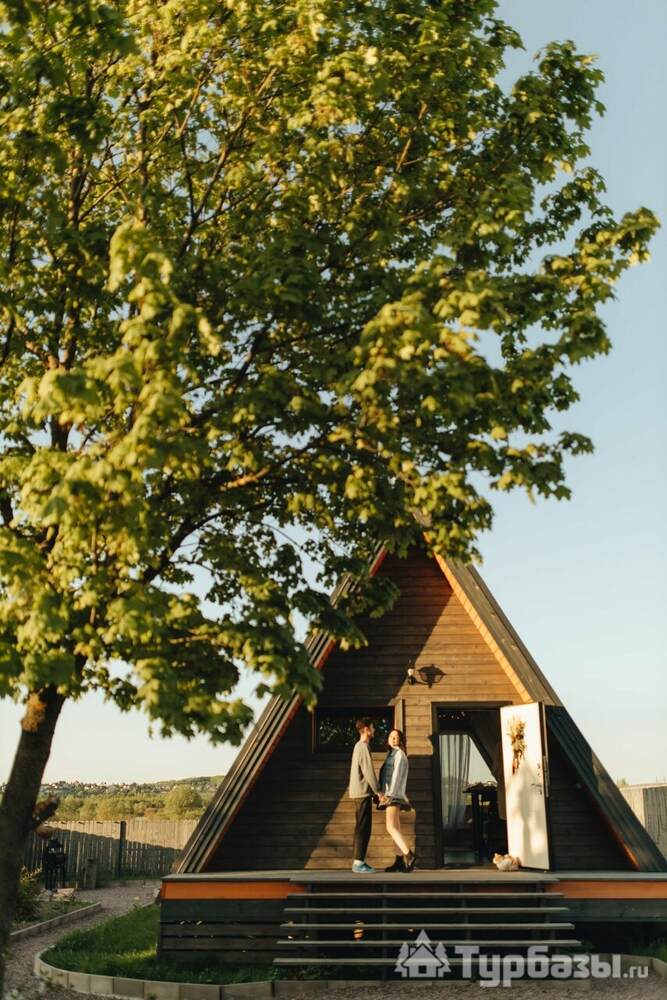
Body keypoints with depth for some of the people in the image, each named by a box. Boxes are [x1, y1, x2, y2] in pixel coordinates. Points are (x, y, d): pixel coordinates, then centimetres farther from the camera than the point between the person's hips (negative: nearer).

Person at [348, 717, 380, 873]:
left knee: (361, 827, 11)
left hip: (358, 793, 10)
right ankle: (359, 862, -7)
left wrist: (374, 792, 20)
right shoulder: (363, 747, -14)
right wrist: (377, 791, -10)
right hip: (363, 793, -10)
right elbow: (369, 772, -18)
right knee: (363, 828, -7)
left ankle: (358, 861, 14)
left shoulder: (359, 746, 16)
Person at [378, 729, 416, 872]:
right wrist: (383, 793, 10)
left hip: (394, 795, -9)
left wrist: (390, 794, -21)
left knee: (391, 828, -16)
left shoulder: (400, 754, -5)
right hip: (389, 796, 9)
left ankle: (409, 855, -19)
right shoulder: (391, 755, 20)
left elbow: (397, 775, -14)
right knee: (395, 828, 6)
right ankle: (400, 860, 5)